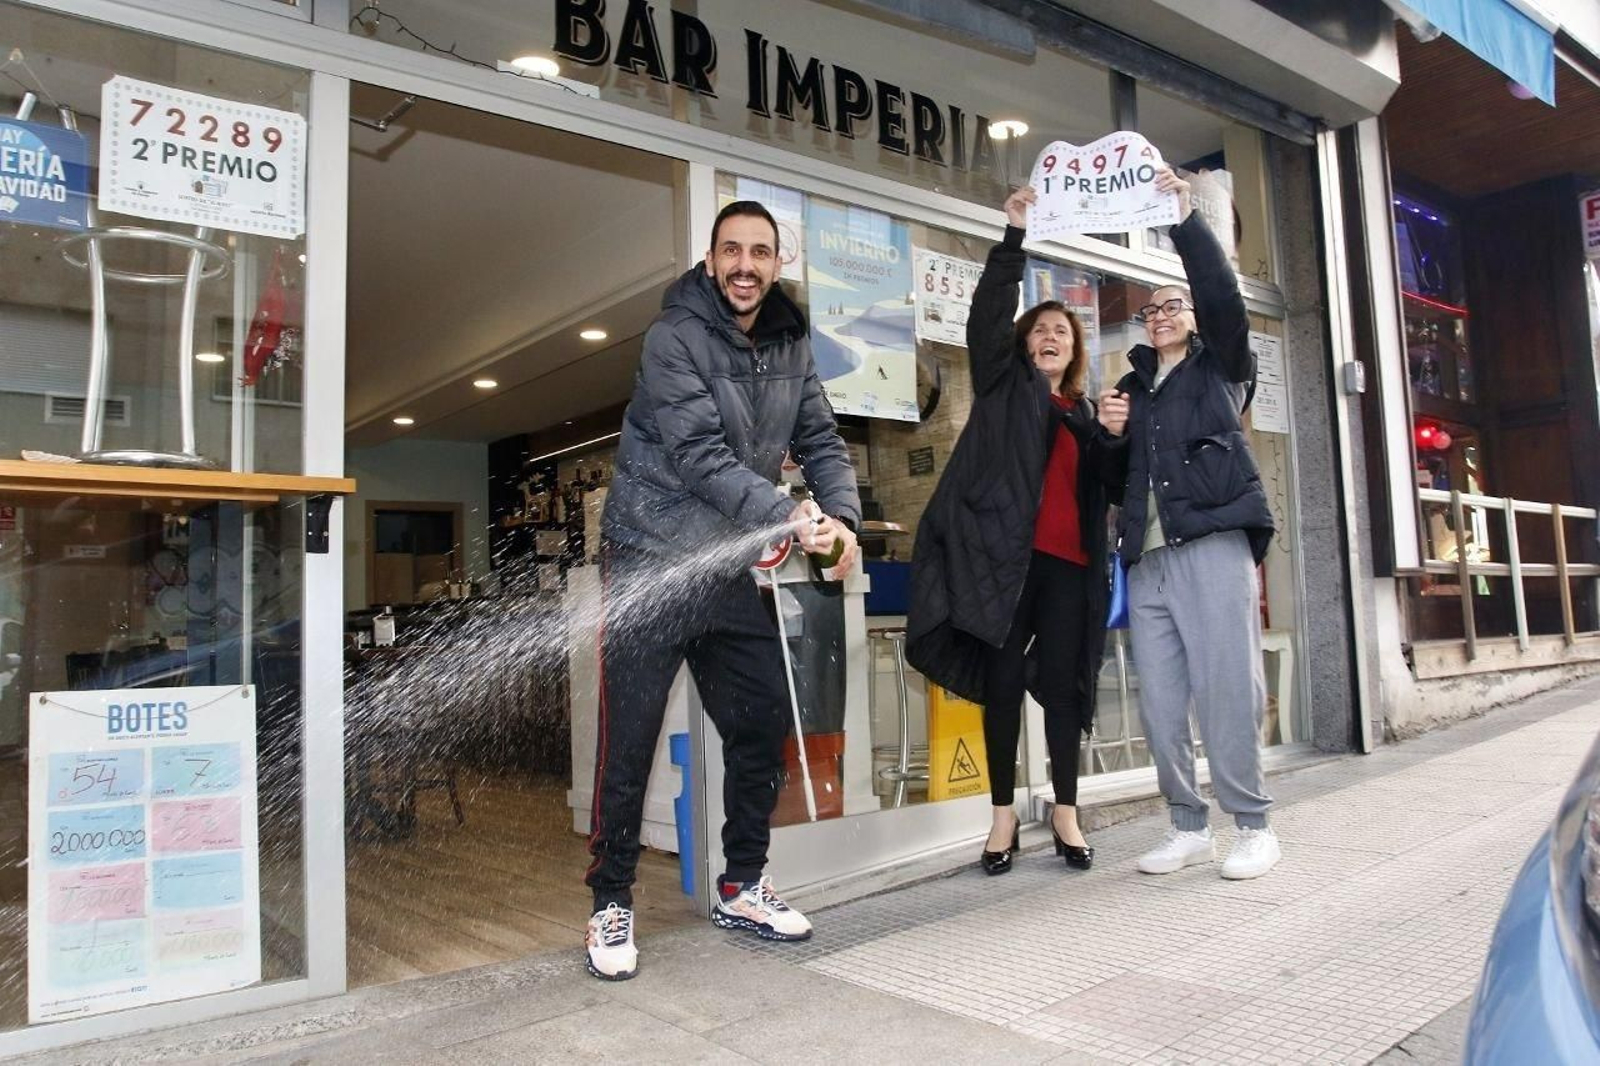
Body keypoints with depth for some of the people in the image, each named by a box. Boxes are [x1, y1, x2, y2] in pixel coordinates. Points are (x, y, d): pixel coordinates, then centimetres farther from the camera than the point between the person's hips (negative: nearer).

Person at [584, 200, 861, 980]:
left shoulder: (790, 347, 7)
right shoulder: (674, 338, -13)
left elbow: (821, 443, 4)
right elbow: (700, 455, -24)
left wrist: (841, 516, -16)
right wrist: (789, 516, -33)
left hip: (730, 566, 6)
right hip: (650, 560, -6)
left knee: (764, 723, 9)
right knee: (629, 739, -1)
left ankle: (741, 887, 26)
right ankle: (611, 906, 16)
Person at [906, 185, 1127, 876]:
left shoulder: (1083, 412, 22)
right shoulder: (1004, 384, 12)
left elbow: (1112, 483, 18)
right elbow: (987, 314, -3)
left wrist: (1123, 434, 0)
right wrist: (1015, 235, -8)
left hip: (1067, 562, 3)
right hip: (1005, 554, -3)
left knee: (1061, 682, 5)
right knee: (1003, 679, 0)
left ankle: (1065, 813, 16)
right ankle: (1004, 813, 11)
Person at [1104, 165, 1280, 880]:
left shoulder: (1221, 366, 12)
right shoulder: (1132, 387, 23)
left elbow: (1223, 294, -6)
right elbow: (1113, 473, 22)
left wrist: (1185, 218, -12)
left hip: (1213, 545, -4)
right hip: (1145, 558, 5)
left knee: (1226, 691, -7)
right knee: (1160, 702, 3)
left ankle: (1253, 826, 6)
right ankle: (1188, 827, 14)